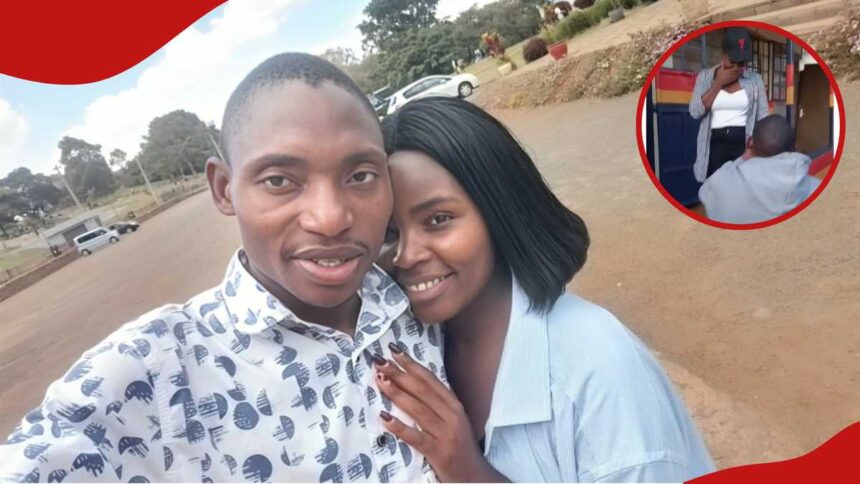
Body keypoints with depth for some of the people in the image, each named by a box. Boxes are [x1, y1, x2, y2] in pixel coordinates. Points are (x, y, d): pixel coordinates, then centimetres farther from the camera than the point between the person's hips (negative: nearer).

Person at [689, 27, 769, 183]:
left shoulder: (755, 79, 7)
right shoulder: (705, 76, 4)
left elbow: (763, 118, 7)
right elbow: (695, 112, -7)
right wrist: (719, 83, -7)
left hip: (744, 142, 1)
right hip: (715, 143, -1)